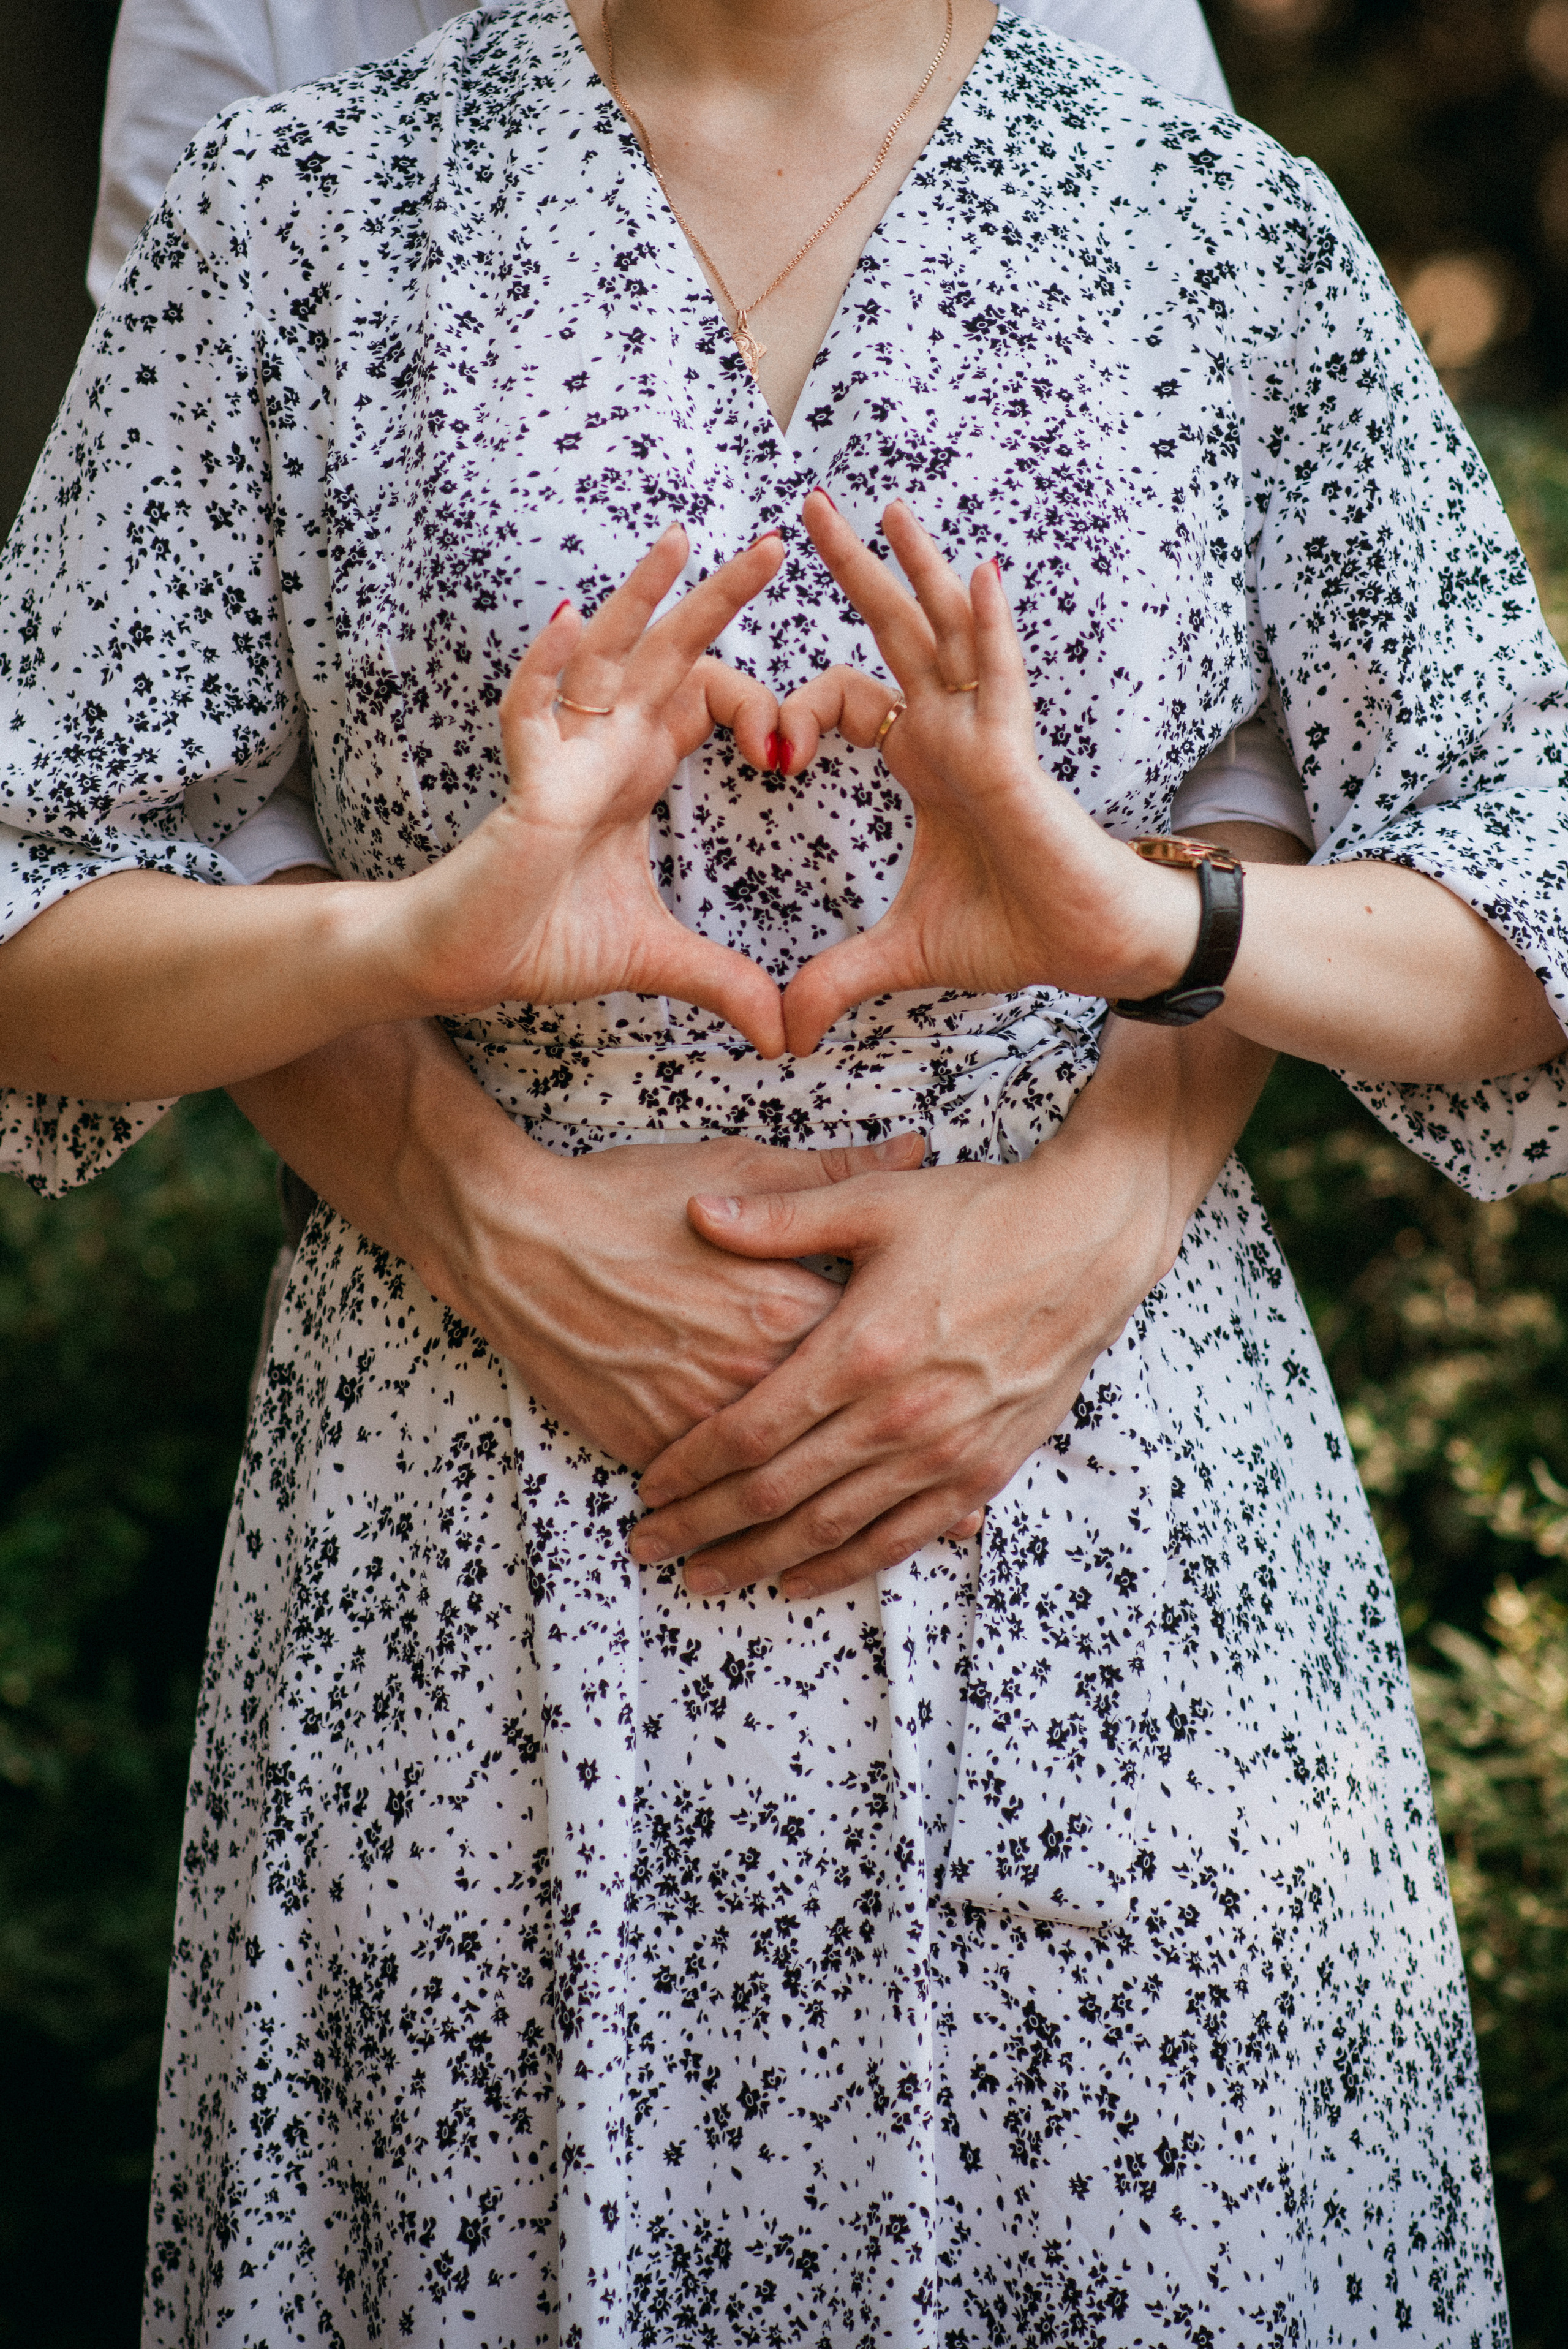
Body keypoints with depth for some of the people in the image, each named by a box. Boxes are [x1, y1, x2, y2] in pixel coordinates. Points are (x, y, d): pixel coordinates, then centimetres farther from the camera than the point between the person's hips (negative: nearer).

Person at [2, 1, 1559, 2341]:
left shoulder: (1229, 220, 5)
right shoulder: (305, 211, 3)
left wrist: (1160, 923, -16)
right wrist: (422, 935, -18)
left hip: (1112, 1543, 1)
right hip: (493, 1601, 0)